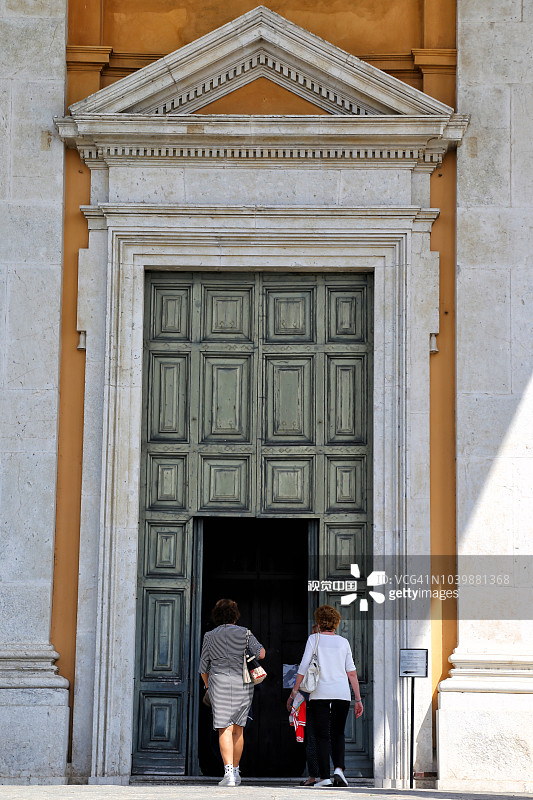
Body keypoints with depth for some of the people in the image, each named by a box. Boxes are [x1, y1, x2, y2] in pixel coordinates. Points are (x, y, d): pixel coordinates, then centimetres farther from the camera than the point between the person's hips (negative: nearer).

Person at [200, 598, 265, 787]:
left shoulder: (209, 636, 6)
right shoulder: (244, 633, 3)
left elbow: (203, 668, 8)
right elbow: (260, 653, -9)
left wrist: (208, 687, 23)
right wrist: (261, 649, 14)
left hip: (219, 684, -1)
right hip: (243, 685, 1)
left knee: (225, 730, -6)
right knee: (238, 729, 15)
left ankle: (228, 772, -21)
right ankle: (235, 771, 23)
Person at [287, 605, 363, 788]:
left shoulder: (314, 639, 3)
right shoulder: (343, 642, 9)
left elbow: (303, 668, -3)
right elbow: (351, 672, 7)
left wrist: (294, 693, 2)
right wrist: (358, 699, 10)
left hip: (320, 694, -2)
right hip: (342, 694, 2)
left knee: (322, 736, 2)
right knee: (338, 734, 13)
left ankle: (324, 777, -4)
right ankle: (339, 768, -6)